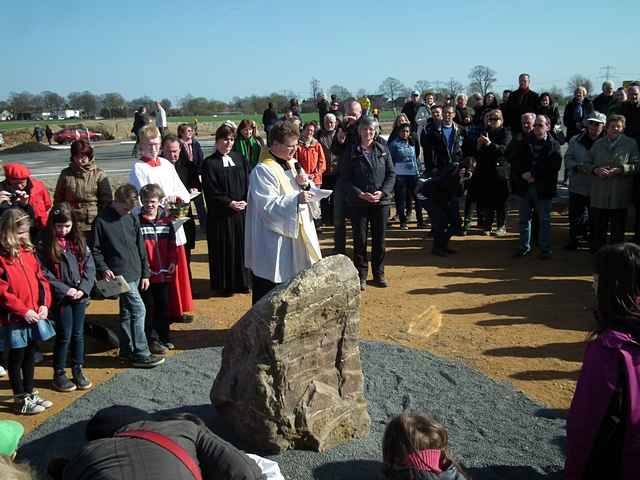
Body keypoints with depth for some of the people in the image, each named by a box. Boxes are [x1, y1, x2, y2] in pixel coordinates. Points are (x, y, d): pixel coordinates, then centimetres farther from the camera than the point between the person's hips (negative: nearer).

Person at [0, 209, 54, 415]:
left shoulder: (27, 250, 8)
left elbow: (40, 277, 10)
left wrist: (44, 304, -1)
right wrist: (24, 310, -18)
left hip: (35, 316, 6)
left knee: (30, 354, 18)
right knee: (17, 357, 8)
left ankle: (30, 393, 31)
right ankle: (20, 400, 20)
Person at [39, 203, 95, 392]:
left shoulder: (79, 241, 5)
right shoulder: (45, 244, -7)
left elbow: (89, 267, 3)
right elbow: (44, 273, -12)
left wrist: (83, 288, -9)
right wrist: (65, 290, -16)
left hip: (80, 296, 4)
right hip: (60, 298, -4)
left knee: (78, 334, 13)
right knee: (64, 336, 3)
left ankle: (78, 371, 28)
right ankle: (59, 375, 19)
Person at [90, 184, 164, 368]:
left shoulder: (132, 218, 8)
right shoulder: (101, 220, -7)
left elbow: (140, 247, 12)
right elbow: (95, 249, -2)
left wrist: (145, 273, 12)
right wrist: (103, 269, -14)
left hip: (135, 273, 6)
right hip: (119, 274, -6)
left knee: (127, 312, 14)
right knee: (138, 310, -10)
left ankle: (126, 350, 24)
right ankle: (141, 355, -3)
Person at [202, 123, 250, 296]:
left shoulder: (240, 159, 9)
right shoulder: (210, 163, -4)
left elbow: (248, 184, 5)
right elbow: (211, 192, -9)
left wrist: (245, 201, -10)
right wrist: (229, 203, -16)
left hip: (242, 211, 4)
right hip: (220, 214, -4)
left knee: (241, 247, 10)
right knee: (223, 249, 3)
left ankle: (241, 282, 23)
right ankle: (224, 285, 15)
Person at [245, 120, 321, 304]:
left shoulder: (291, 164, 11)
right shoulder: (262, 171, -15)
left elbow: (303, 193, 16)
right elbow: (268, 206, -21)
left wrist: (303, 184, -6)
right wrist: (295, 199, -30)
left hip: (294, 236, 9)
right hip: (272, 242, -8)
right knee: (268, 295, -1)